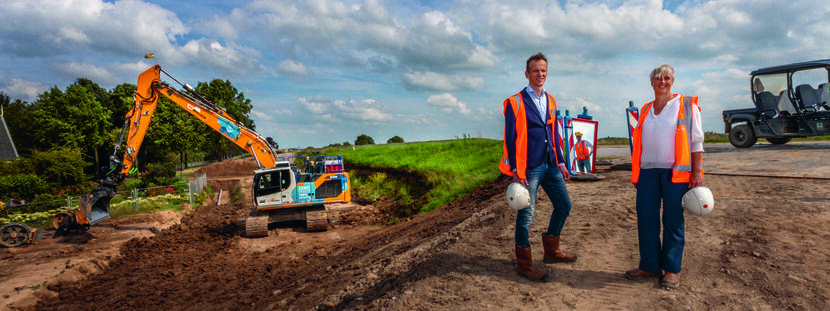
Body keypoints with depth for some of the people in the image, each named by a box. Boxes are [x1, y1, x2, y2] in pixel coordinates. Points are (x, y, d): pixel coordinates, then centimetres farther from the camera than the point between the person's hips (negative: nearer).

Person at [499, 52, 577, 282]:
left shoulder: (550, 101, 14)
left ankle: (551, 250, 32)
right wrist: (516, 170, -16)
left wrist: (561, 162, 16)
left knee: (564, 205, 15)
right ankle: (525, 264, 14)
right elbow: (510, 138, -10)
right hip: (529, 168, -7)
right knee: (526, 215, -1)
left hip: (550, 165, 7)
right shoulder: (516, 102, -7)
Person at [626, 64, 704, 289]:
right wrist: (636, 174, 16)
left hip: (675, 171, -4)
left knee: (673, 220, 1)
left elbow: (696, 141, 0)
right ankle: (649, 266, 14)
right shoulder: (645, 110, 17)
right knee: (646, 218, 3)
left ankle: (672, 269, 12)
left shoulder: (686, 105, 5)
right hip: (648, 171, 4)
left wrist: (697, 173, -8)